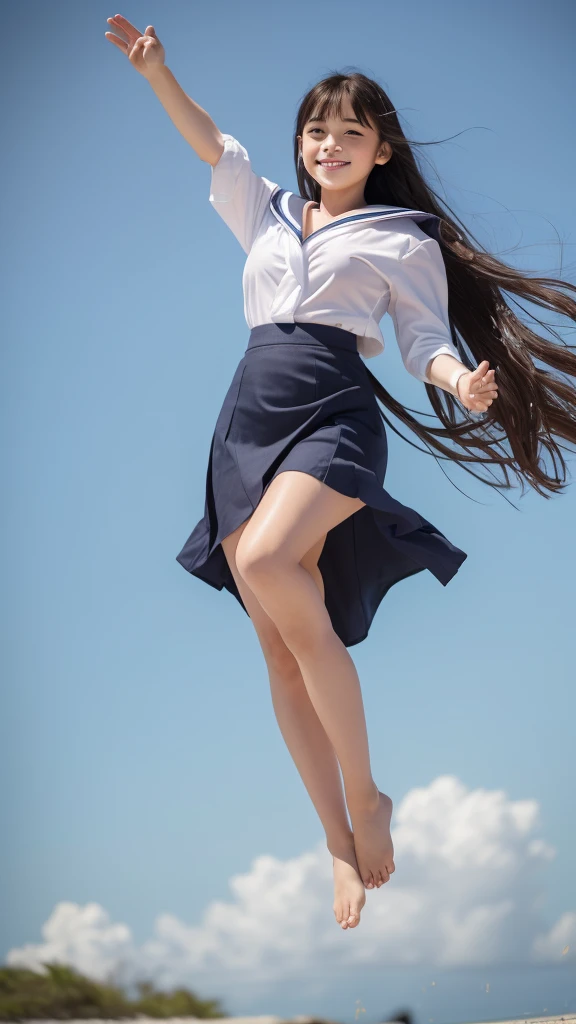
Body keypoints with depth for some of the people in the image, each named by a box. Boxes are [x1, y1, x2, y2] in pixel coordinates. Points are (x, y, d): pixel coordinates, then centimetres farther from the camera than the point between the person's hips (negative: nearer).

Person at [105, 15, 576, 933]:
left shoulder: (404, 239, 13)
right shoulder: (269, 217, 26)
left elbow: (426, 339, 7)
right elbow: (211, 143, 20)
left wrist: (462, 384, -14)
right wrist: (155, 70, 5)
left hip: (334, 408, -5)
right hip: (249, 415, 5)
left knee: (266, 564, -32)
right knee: (281, 641, -5)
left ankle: (367, 796, -21)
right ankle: (342, 848, -2)